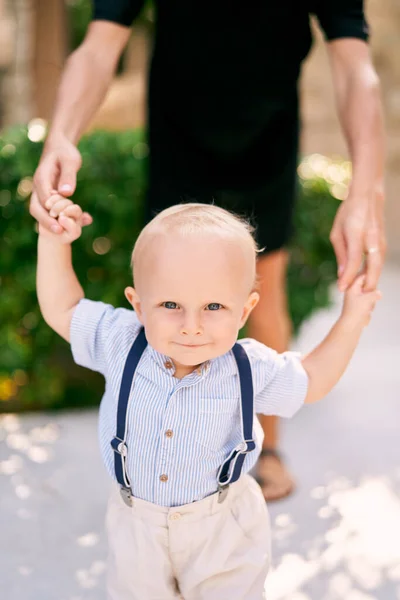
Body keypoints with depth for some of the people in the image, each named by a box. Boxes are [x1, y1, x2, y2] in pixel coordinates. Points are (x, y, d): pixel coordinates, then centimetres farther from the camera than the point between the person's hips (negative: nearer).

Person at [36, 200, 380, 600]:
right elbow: (61, 311, -8)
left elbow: (310, 380, -4)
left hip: (222, 526, -1)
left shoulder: (252, 370, -23)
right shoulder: (119, 343, -23)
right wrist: (53, 241, -16)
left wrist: (352, 319, -12)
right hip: (137, 521, 1)